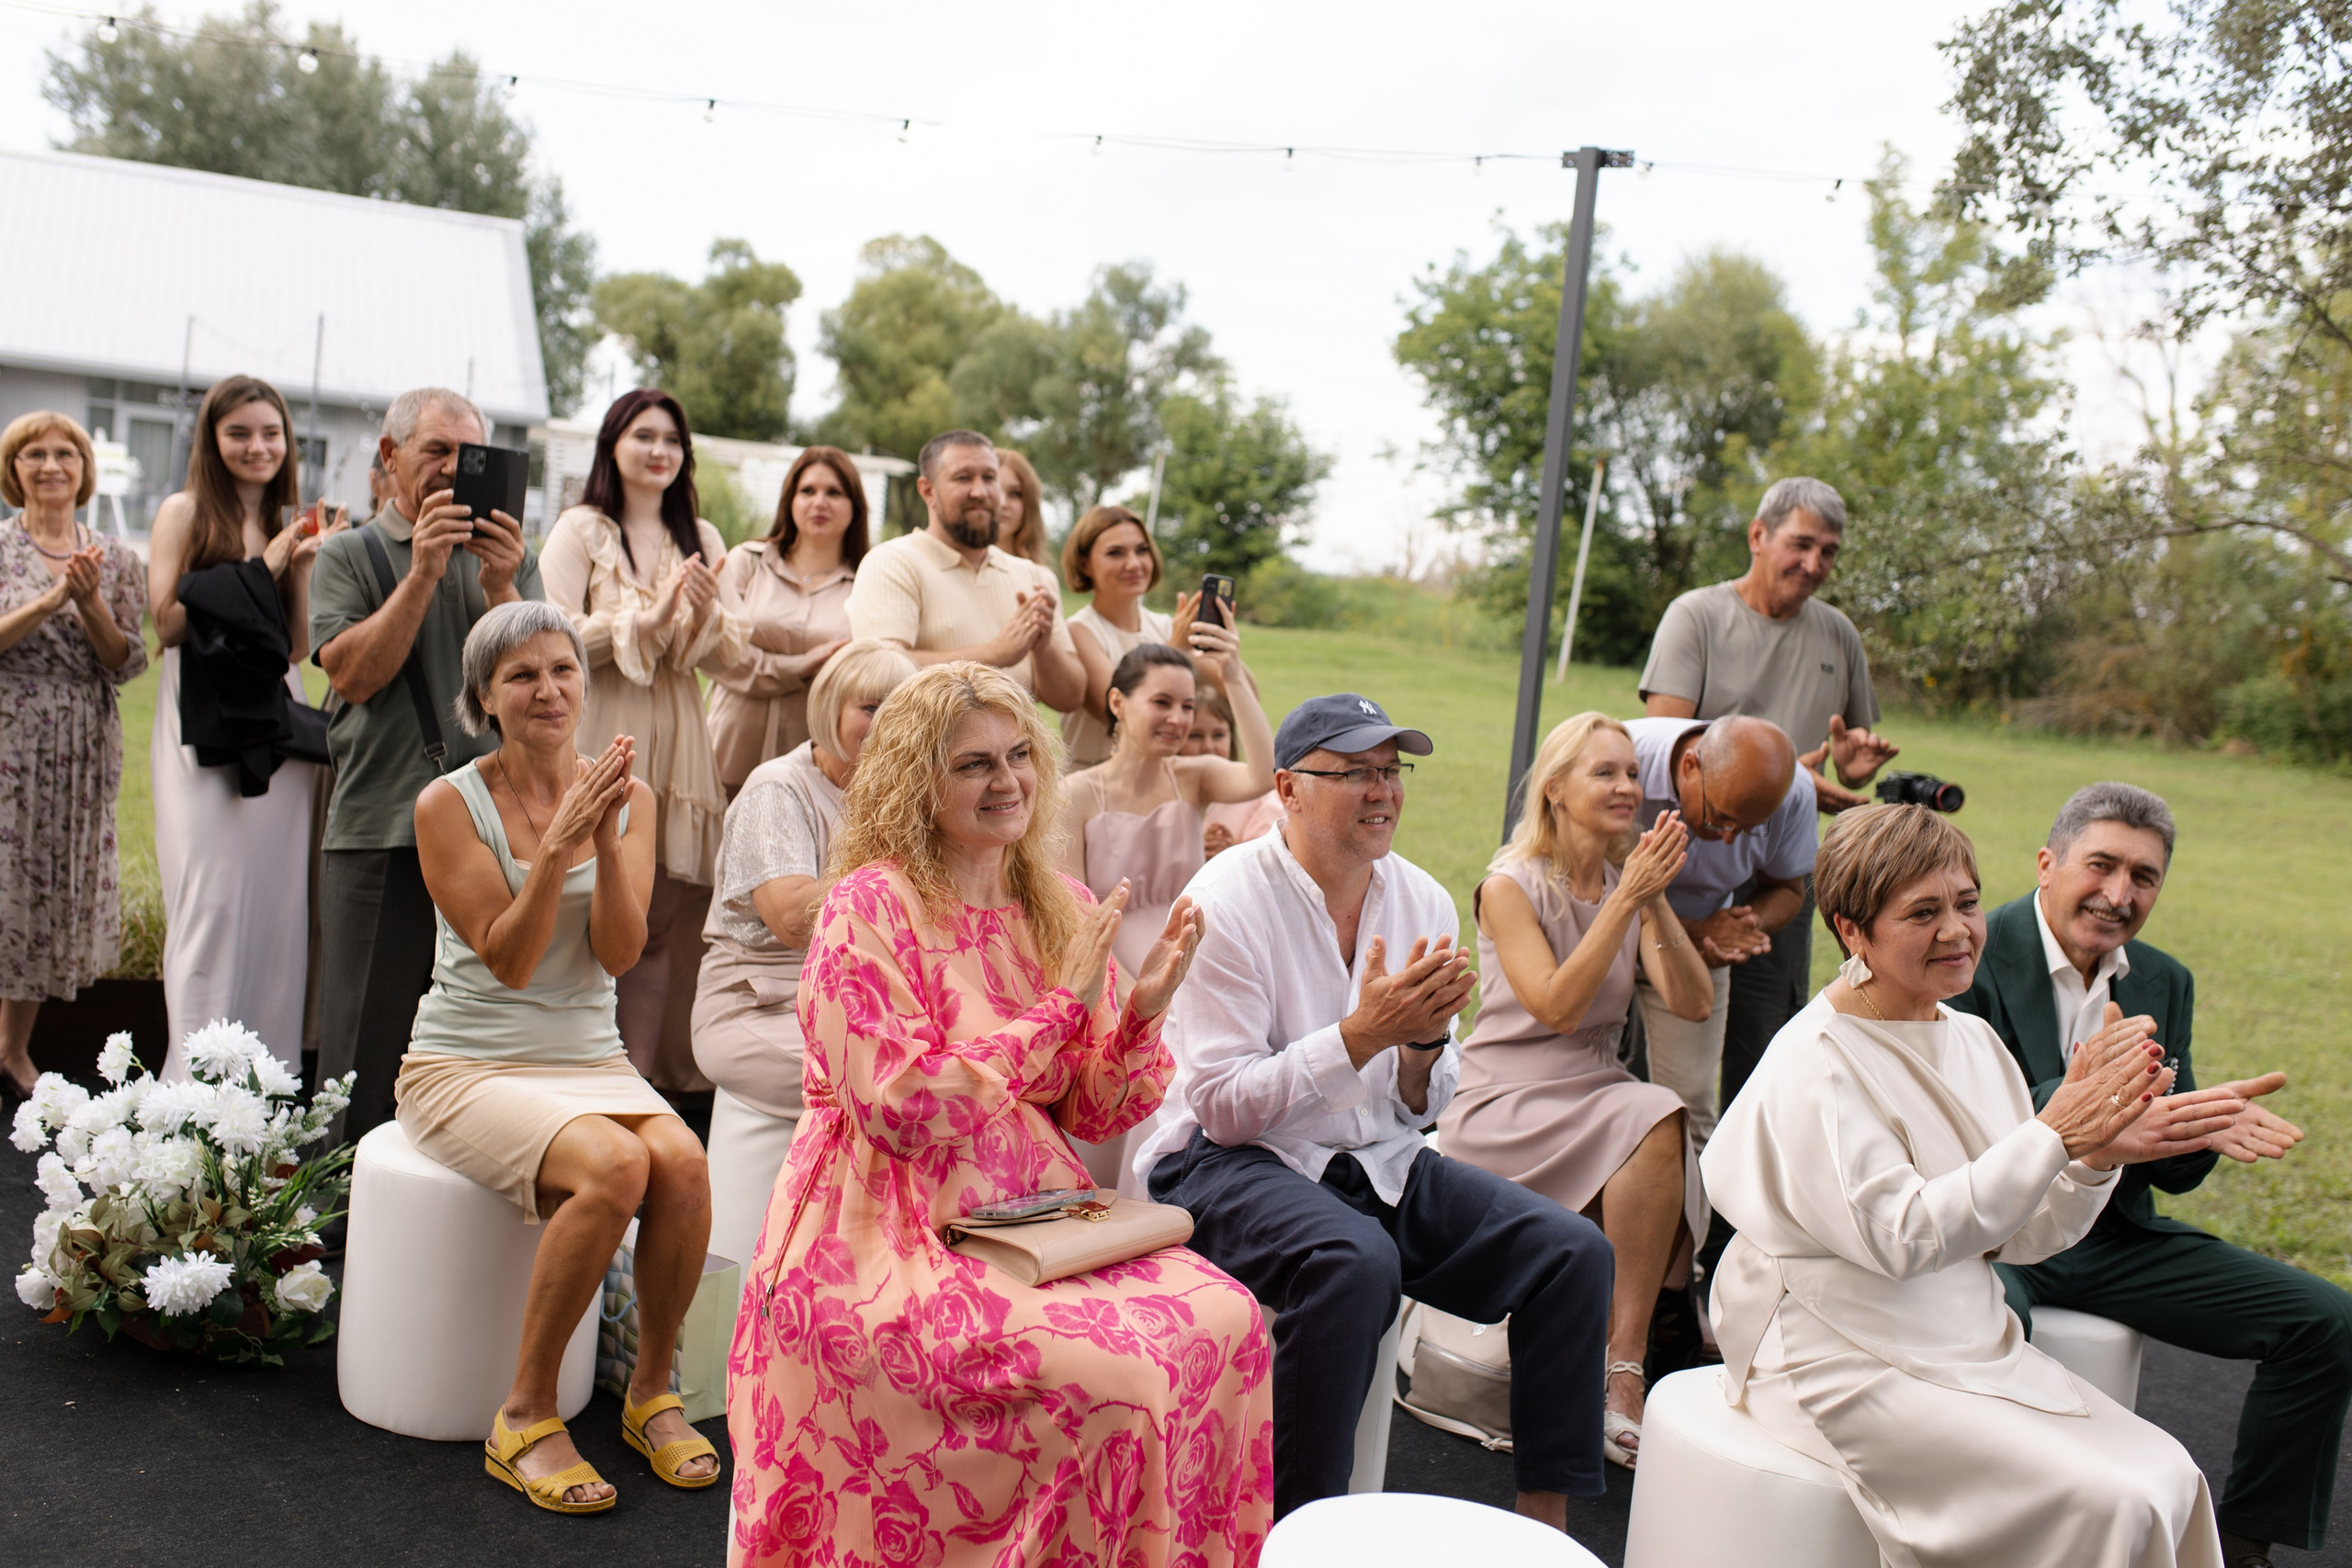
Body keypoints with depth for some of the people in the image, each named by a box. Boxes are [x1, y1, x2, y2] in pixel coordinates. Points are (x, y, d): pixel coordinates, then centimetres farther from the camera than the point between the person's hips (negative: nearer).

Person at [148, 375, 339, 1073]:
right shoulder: (185, 512, 4)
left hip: (276, 721, 4)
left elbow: (298, 647, 11)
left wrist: (300, 567, -3)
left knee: (279, 899, 2)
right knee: (213, 899, -8)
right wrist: (260, 569, -7)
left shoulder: (288, 526, 16)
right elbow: (168, 621, -6)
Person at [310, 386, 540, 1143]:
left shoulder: (510, 560, 15)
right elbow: (353, 674, -6)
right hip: (379, 830, -2)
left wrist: (498, 589, -12)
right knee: (366, 1035, 2)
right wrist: (422, 573, -12)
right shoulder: (347, 556, 9)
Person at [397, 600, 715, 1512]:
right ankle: (525, 1419, -12)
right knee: (613, 1165, -31)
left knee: (683, 1163, -27)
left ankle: (652, 1393, -3)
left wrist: (606, 841, -19)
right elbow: (507, 961, -13)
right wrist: (556, 846, -24)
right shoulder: (451, 804, -6)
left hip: (589, 1058, 4)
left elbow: (620, 954, -5)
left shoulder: (627, 798, 4)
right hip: (465, 1067, -3)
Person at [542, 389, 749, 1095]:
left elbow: (735, 653, 10)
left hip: (677, 746, 4)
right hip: (601, 744, -4)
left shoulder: (702, 539, 15)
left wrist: (707, 616, -10)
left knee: (668, 919, 3)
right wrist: (650, 616, -12)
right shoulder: (580, 530, 2)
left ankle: (648, 1071, 13)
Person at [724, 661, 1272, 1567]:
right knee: (1112, 1373, -25)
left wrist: (1143, 1013, -10)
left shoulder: (1064, 910, 8)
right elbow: (902, 1110, -18)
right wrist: (1059, 1008, -17)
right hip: (891, 1245, -6)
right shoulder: (870, 907, -9)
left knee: (1224, 1319, -17)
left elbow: (1091, 1116, 10)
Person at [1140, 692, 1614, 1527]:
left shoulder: (1423, 899, 6)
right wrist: (1362, 1034, -24)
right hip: (1230, 1165, -6)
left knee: (1574, 1251, -11)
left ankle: (1545, 1519, 2)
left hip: (1380, 1166, 6)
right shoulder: (1228, 900, -12)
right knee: (1358, 1260, -36)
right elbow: (1224, 1107, -17)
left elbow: (1420, 1111, 10)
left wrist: (1426, 1042, -13)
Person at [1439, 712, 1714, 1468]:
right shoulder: (1510, 886, -5)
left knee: (1660, 1131, -30)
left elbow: (1694, 1003, -1)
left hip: (1598, 1093, 5)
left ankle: (1622, 1374, -24)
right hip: (1505, 1103, -5)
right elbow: (1557, 1008, -18)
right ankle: (1622, 1372, -22)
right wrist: (1626, 898, -20)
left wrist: (1657, 903, -14)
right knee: (1657, 1119, -31)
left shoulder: (1634, 882, 11)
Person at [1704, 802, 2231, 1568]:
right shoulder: (1814, 1064, -16)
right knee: (2104, 1502, -17)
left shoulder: (1972, 1040, 7)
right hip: (1845, 1357, -7)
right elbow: (1901, 1237, -23)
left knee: (2170, 1478, -8)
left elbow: (2028, 1237, 9)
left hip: (1972, 1343, 7)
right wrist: (2052, 1134, -22)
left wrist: (2096, 1155, -10)